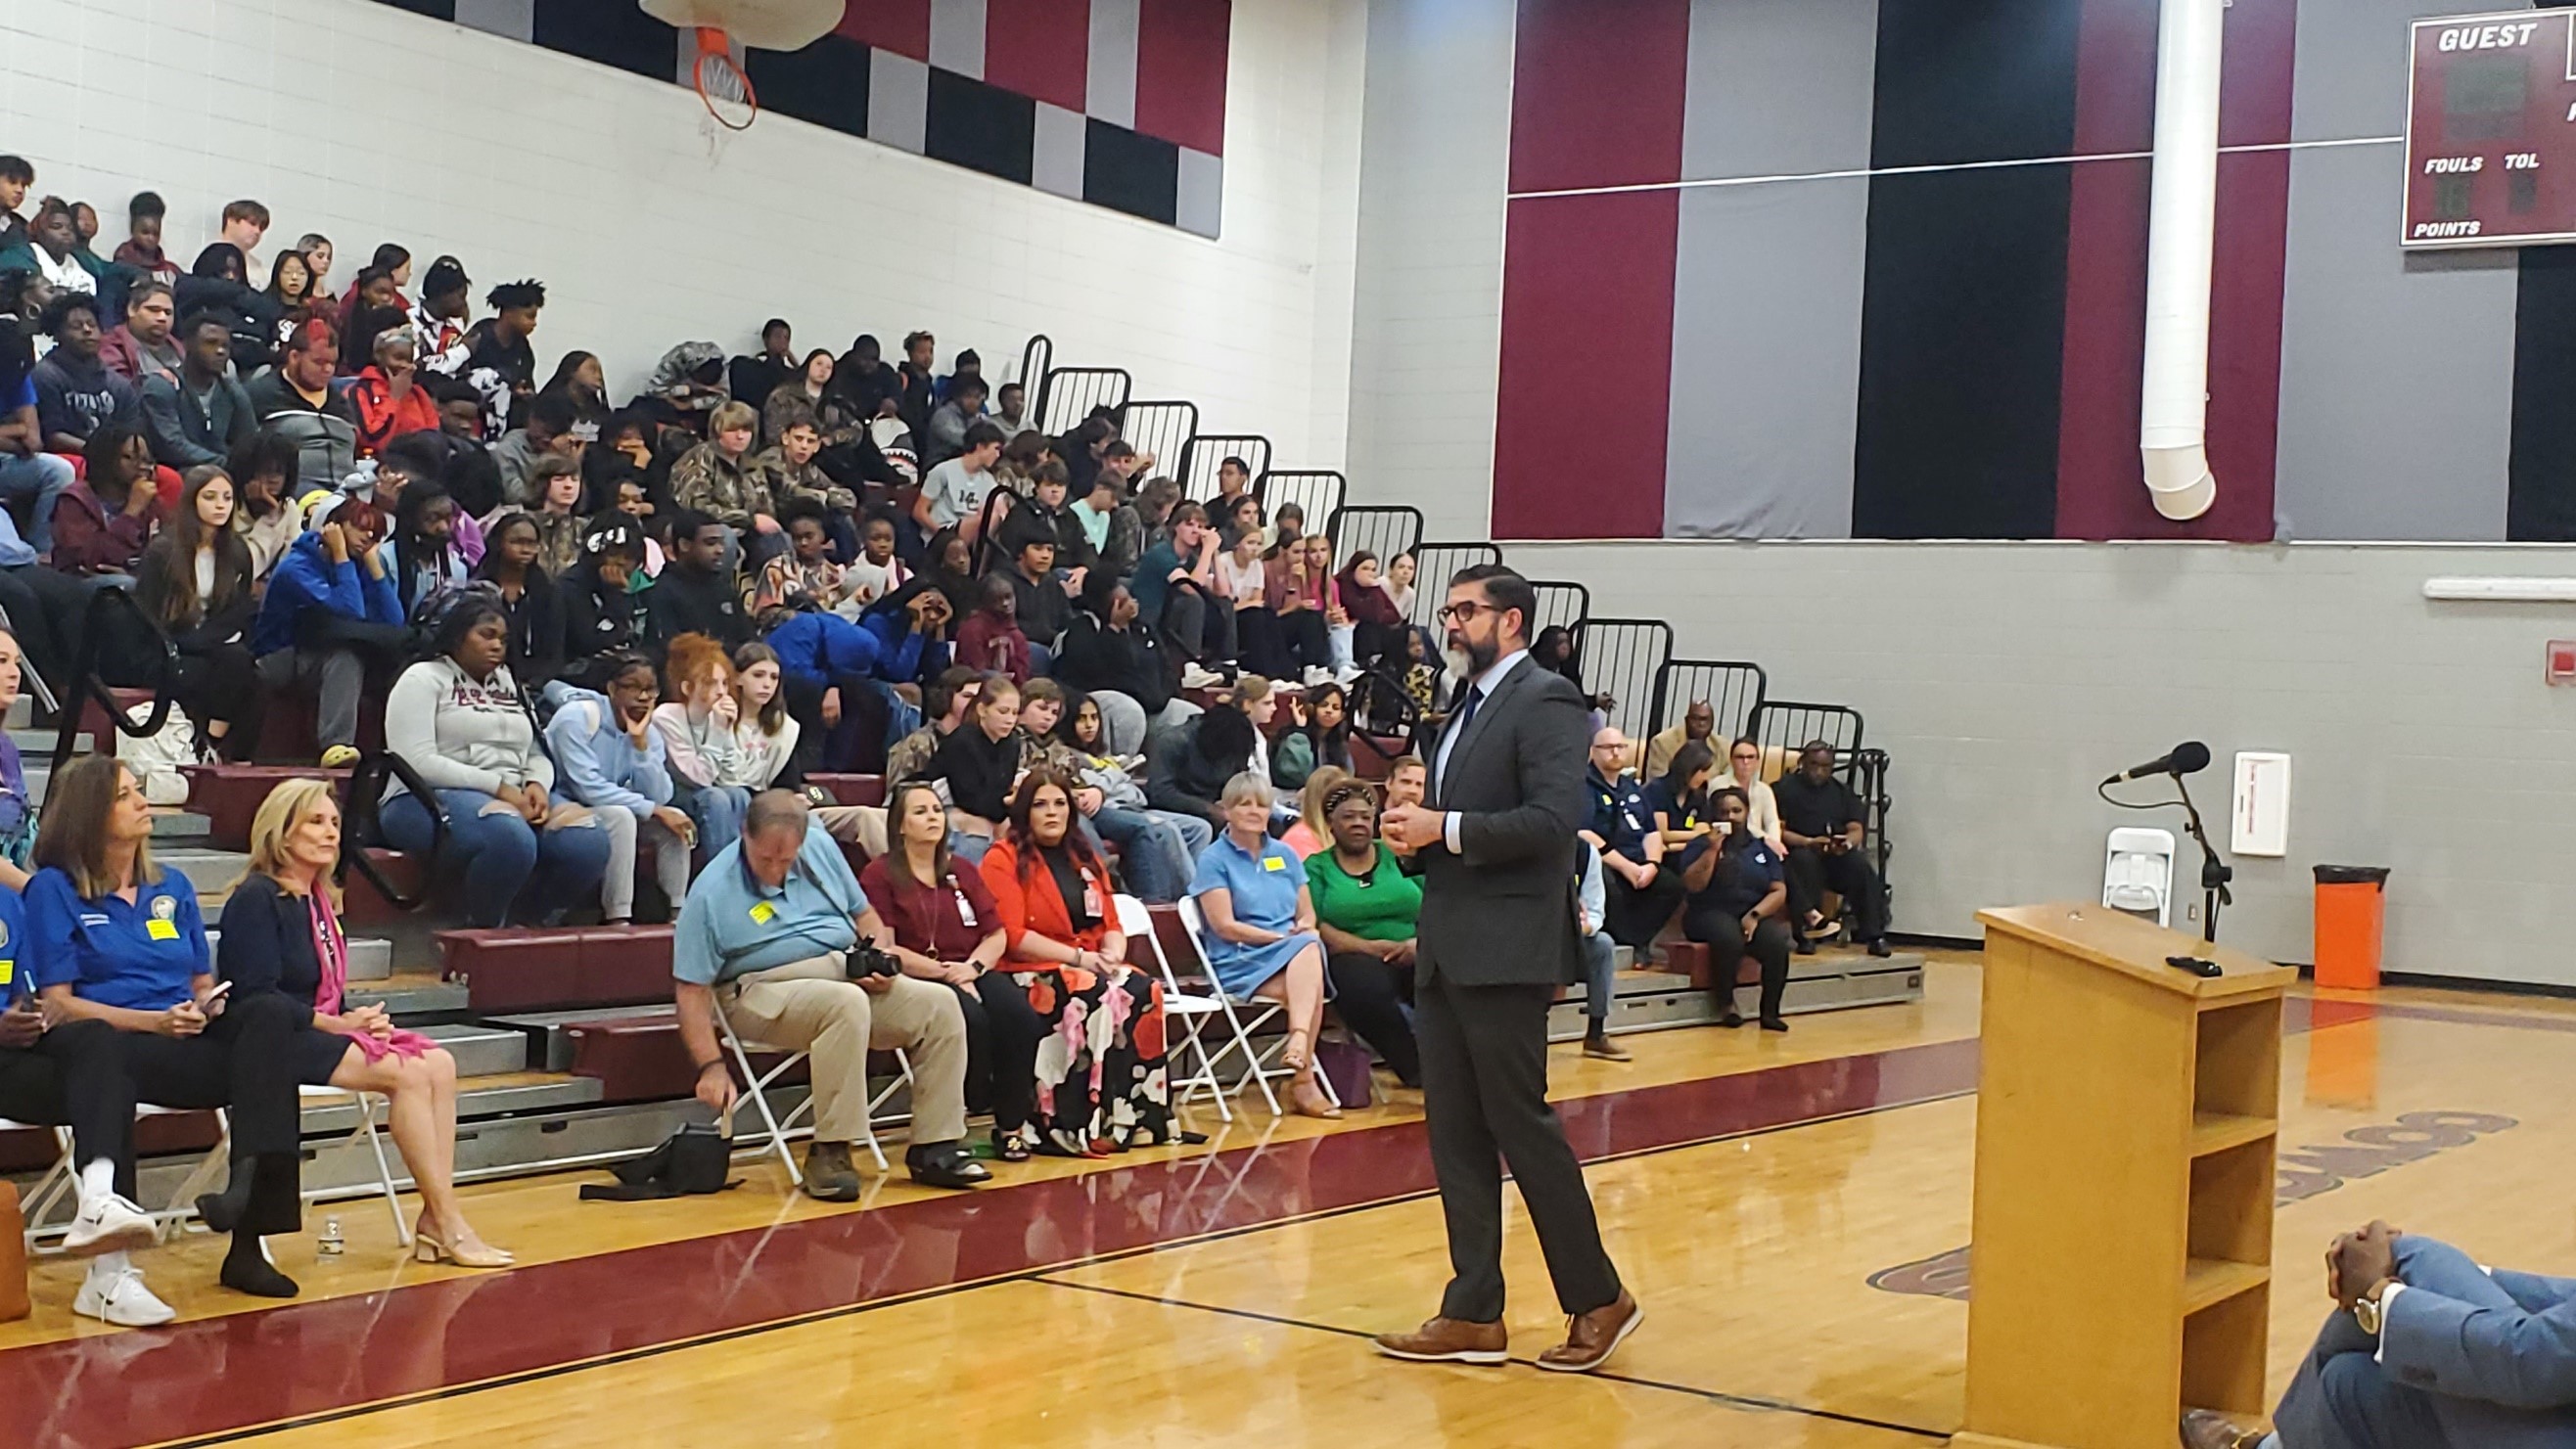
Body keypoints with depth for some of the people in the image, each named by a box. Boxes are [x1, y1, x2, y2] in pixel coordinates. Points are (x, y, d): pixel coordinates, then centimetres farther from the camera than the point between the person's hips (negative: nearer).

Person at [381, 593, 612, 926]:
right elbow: (417, 762, -10)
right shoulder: (423, 679, 4)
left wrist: (536, 785, -5)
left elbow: (537, 755, 21)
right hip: (430, 800, -6)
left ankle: (529, 925, -7)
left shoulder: (510, 686, 24)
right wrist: (498, 787, -16)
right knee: (510, 836, -39)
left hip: (516, 801, 6)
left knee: (589, 841, -24)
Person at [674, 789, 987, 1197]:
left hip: (853, 976, 6)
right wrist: (712, 1066, -18)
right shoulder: (712, 892, -8)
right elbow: (692, 989, -9)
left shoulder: (820, 847, 7)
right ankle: (829, 1154, -30)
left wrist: (881, 955, -4)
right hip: (770, 988, -6)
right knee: (847, 1003, -37)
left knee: (940, 1003, -15)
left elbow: (865, 915, 18)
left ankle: (933, 1148, -11)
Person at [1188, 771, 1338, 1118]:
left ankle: (1299, 1042, -40)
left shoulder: (1284, 855, 19)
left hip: (1296, 954, 4)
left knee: (1310, 946, -34)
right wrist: (1285, 936, -12)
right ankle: (1304, 1077, -35)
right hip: (1239, 961, -4)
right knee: (1309, 987, -33)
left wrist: (1304, 930, -9)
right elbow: (1225, 926, -8)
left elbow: (1307, 914, 16)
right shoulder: (1214, 860, 2)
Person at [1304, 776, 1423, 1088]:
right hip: (1353, 957, -2)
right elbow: (1316, 928, -1)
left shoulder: (1398, 855, 18)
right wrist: (1372, 947, -15)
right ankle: (1415, 1069, -20)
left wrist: (1420, 942, -13)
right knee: (1366, 989, -38)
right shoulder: (1316, 867, 13)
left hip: (1413, 955, 2)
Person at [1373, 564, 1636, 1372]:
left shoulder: (1544, 700, -9)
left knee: (1521, 1124, -4)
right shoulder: (1468, 707, 19)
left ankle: (1598, 1298, 9)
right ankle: (1474, 1315, 14)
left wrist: (1445, 829, -19)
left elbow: (1554, 818, -21)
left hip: (1505, 951, -9)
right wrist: (1416, 829, 3)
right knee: (1456, 1134, 8)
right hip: (1447, 952, 9)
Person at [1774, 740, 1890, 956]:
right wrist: (1809, 842, -22)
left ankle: (1874, 936, -26)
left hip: (1837, 857, 3)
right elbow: (1777, 830, -5)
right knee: (1804, 860, -38)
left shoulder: (1842, 792, 21)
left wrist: (1847, 842, -17)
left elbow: (1856, 830, 9)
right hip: (1798, 852, -3)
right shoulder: (1785, 788, 7)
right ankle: (1805, 935, -37)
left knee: (1861, 865, -28)